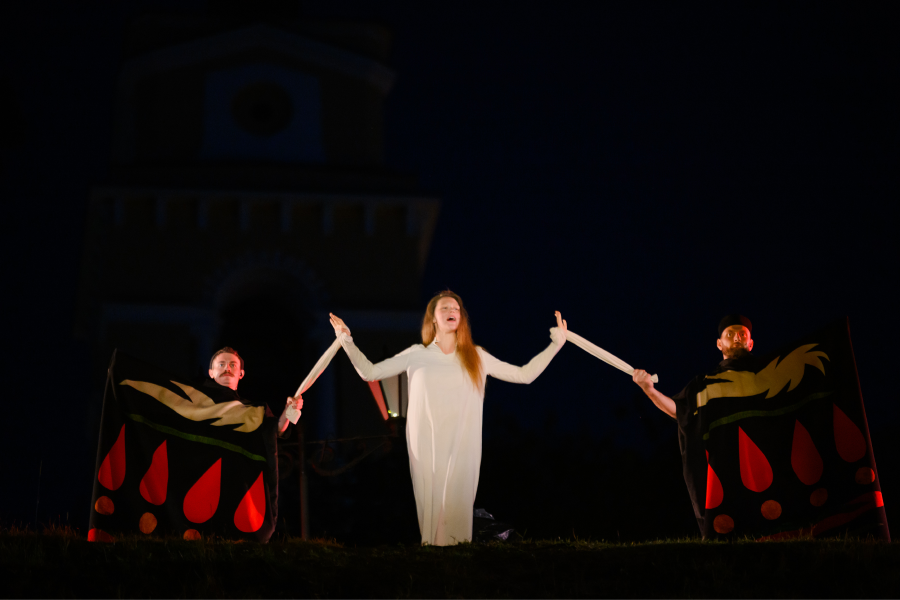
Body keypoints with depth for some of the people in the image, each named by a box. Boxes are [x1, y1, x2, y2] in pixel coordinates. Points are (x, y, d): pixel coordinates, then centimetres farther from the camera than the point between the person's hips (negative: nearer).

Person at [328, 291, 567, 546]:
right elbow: (369, 372, 10)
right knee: (429, 503, -5)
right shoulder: (416, 355, 10)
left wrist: (556, 343, 12)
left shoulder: (476, 357, 11)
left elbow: (525, 375, 13)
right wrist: (346, 340, 3)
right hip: (426, 447, 0)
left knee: (457, 505, -9)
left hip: (462, 448, 0)